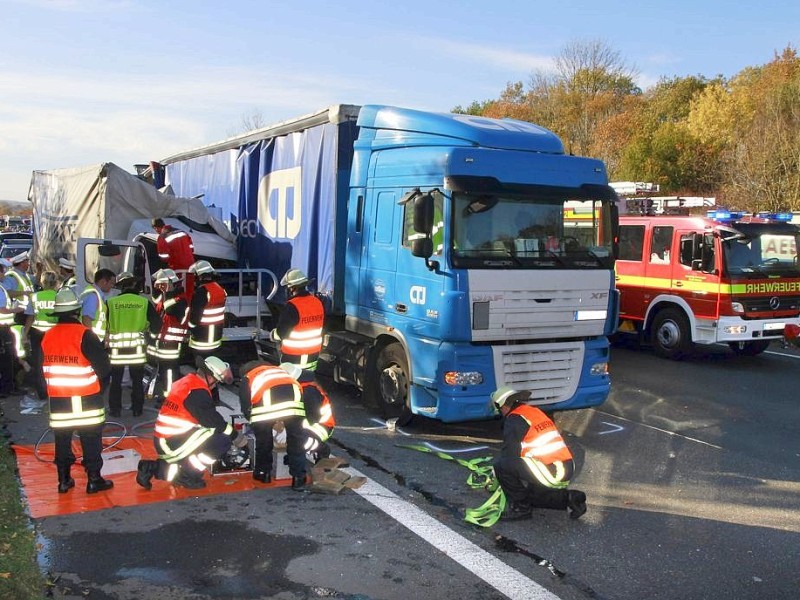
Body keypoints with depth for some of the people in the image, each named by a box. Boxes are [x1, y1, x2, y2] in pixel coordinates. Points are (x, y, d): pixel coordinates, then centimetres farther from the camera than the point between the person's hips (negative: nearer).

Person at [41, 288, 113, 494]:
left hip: (57, 400, 5)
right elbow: (103, 366, -13)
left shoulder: (47, 336, 2)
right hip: (85, 400, -5)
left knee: (62, 439, 14)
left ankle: (64, 480, 21)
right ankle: (94, 480, 9)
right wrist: (100, 388, 5)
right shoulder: (84, 334, -15)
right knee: (91, 440, 5)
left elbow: (43, 368, 12)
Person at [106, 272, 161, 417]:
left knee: (116, 380, 14)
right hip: (137, 347, 0)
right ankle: (137, 409, 17)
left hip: (116, 348, 0)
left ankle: (115, 409, 18)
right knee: (137, 380, 13)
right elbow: (157, 324, -2)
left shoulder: (111, 302, -6)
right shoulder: (144, 302, -5)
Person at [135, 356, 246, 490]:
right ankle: (187, 476, -4)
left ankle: (151, 468, 17)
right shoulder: (198, 392, -16)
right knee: (223, 441, -13)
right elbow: (214, 422, -13)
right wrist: (236, 436, 0)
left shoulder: (185, 382, 13)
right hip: (173, 445, -9)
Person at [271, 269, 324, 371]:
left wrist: (273, 335, 5)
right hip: (313, 357, 7)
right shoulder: (318, 302, 1)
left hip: (293, 360, -7)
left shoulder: (292, 307, -21)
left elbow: (280, 333, -17)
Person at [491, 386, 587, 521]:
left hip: (549, 474, -9)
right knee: (530, 495, 29)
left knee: (500, 464, -8)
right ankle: (569, 498, 15)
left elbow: (509, 455, -7)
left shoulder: (514, 419, -9)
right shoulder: (536, 411, 17)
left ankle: (521, 507, 1)